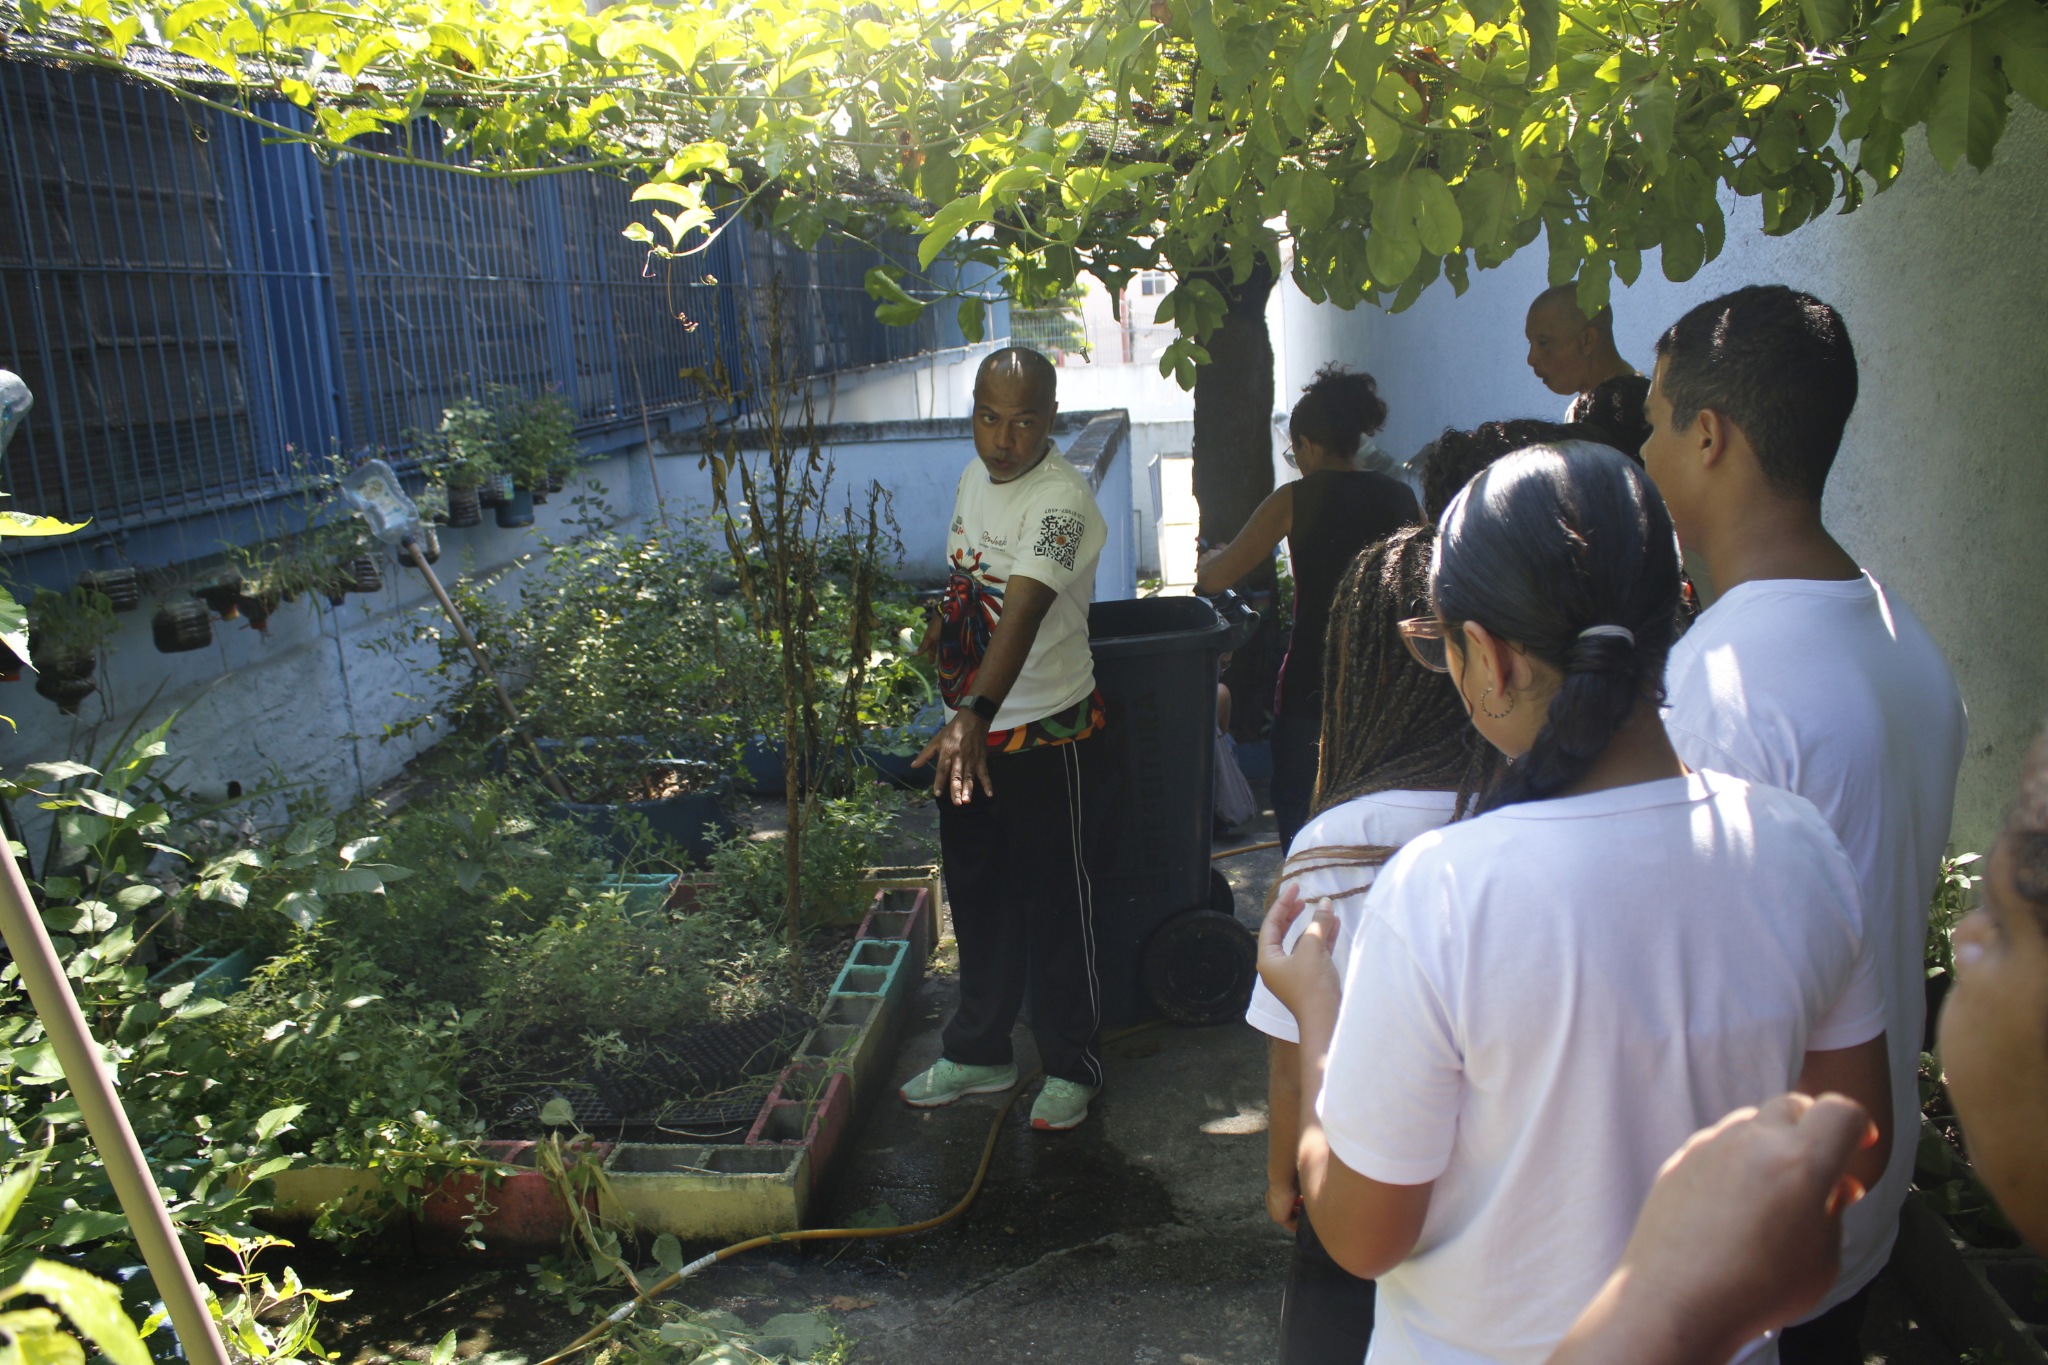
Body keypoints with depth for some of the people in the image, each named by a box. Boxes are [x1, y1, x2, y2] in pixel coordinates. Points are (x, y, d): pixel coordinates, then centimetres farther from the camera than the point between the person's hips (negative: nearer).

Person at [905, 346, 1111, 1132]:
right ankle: (979, 1052, 34)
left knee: (1055, 905, 5)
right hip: (967, 727, 8)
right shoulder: (975, 475, 4)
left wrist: (975, 715, -49)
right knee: (976, 896, 17)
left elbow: (1021, 612, -38)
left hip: (1045, 730, -8)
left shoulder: (1062, 500, -22)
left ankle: (1071, 1067, 23)